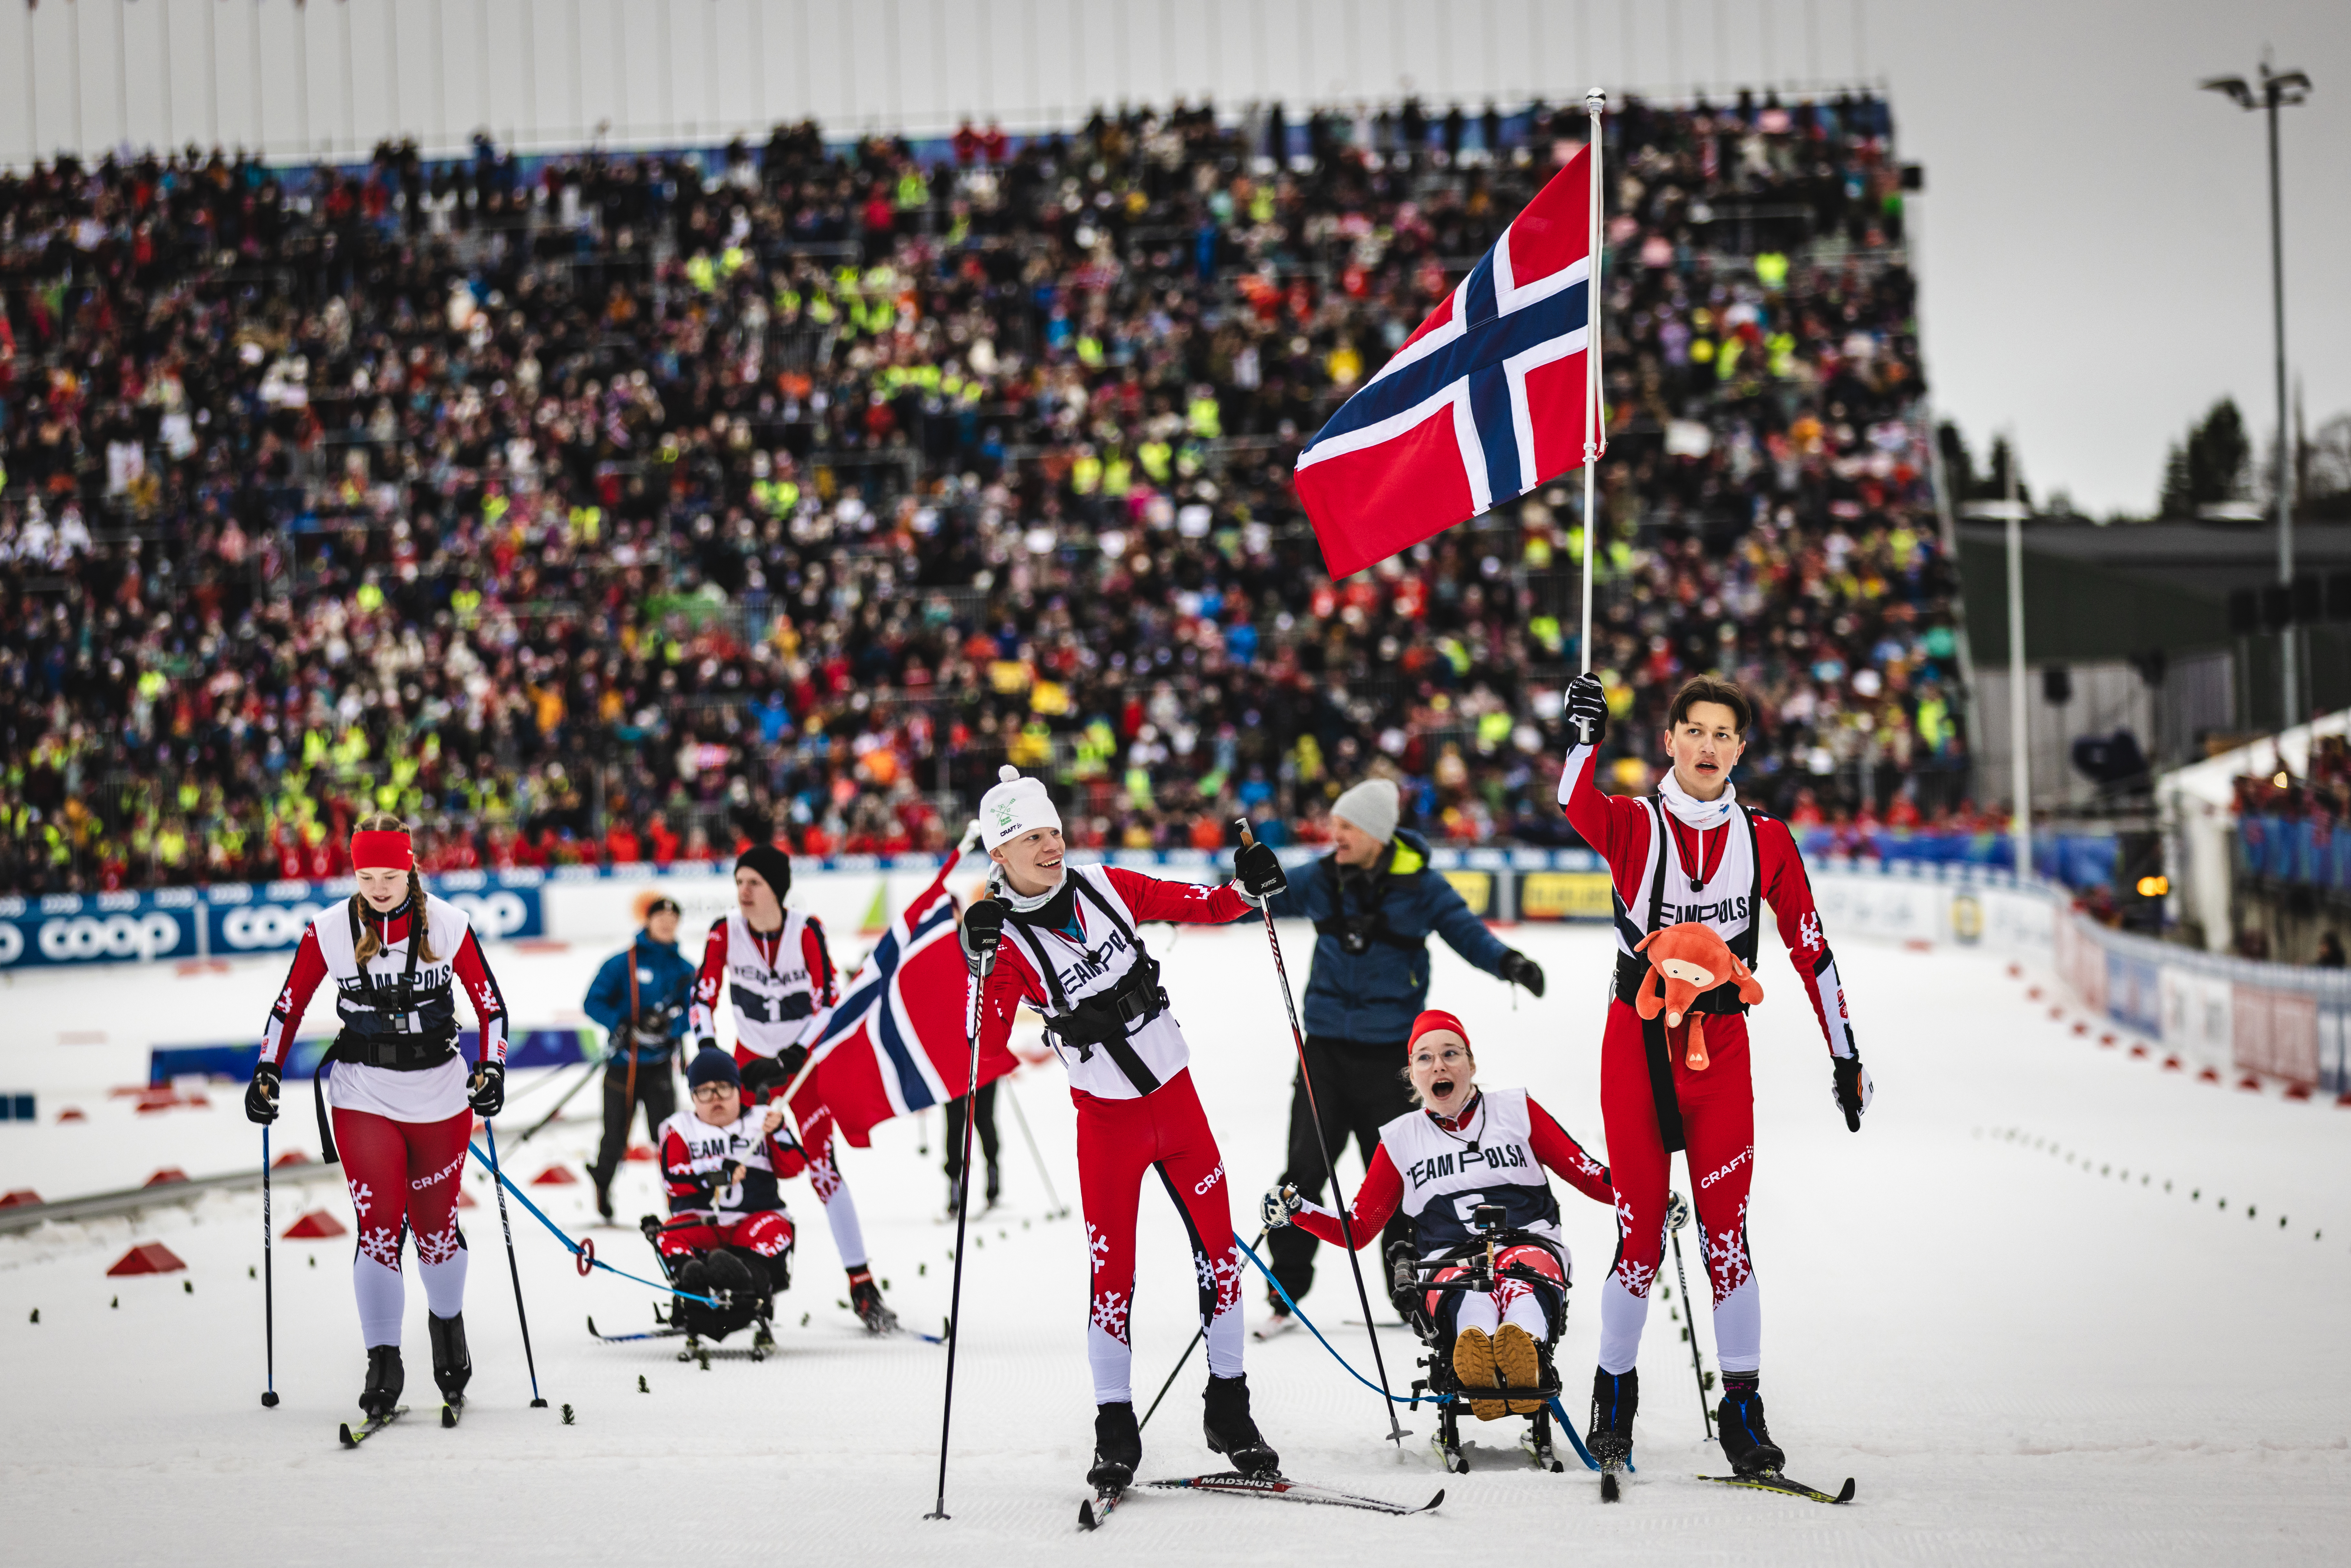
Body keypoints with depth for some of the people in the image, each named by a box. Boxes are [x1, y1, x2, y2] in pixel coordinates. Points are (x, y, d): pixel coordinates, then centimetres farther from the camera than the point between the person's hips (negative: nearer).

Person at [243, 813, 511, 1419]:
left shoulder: (448, 926, -7)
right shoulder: (330, 930, -5)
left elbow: (490, 1003, 0)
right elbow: (290, 1003, 5)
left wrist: (491, 1068, -13)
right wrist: (267, 1073, -3)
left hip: (441, 1093, 0)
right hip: (363, 1096, 0)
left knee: (436, 1225, 8)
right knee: (379, 1225, -9)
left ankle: (447, 1321, 35)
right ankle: (383, 1359, -3)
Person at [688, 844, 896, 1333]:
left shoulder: (806, 931, -17)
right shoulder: (725, 932, -11)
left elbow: (829, 1004, -14)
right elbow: (703, 998, -5)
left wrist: (788, 1061, -20)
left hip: (805, 1060, -3)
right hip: (750, 1062, 3)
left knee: (824, 1169, -10)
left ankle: (863, 1286, -6)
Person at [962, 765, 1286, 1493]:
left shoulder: (1106, 887, -2)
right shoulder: (1005, 938, -12)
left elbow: (1202, 907, 8)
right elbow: (985, 1044, -22)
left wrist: (1248, 890, -11)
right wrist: (980, 964, -34)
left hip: (1176, 1097, 4)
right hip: (1107, 1118, -4)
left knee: (1219, 1247, 5)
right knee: (1113, 1270, -5)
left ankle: (1229, 1408, 19)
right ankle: (1115, 1430, 8)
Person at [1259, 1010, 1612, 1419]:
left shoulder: (1515, 1110, 16)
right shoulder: (1400, 1140, 19)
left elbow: (1588, 1177, 14)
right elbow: (1358, 1229, 21)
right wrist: (1297, 1211, 4)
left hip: (1529, 1243, 0)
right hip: (1448, 1262, 0)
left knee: (1520, 1279, -38)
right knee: (1470, 1295, -38)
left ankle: (1525, 1348, -72)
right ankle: (1474, 1361, -72)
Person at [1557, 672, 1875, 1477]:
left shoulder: (1765, 840, 3)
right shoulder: (1634, 827, -3)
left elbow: (1809, 948, 8)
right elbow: (1576, 807, -27)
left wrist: (1845, 1055, 6)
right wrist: (1584, 740, -47)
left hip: (1721, 1049, 1)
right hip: (1637, 1042, -1)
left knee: (1726, 1234, -2)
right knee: (1640, 1232, 0)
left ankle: (1742, 1411, 6)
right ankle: (1614, 1396, 17)